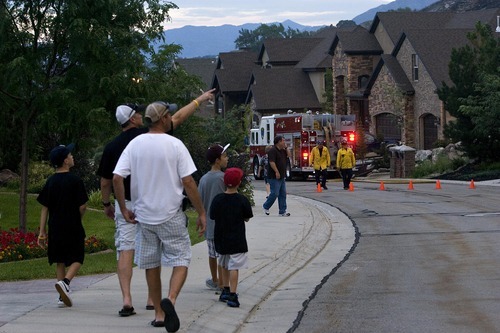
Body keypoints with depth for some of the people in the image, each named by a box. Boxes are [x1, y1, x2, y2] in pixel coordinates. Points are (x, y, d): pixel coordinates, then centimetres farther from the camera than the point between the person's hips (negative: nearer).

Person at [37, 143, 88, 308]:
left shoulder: (50, 181, 5)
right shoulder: (75, 180, -9)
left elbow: (44, 208, 4)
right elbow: (82, 207, -9)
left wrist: (42, 231, 7)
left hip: (55, 228, 4)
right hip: (73, 227, -4)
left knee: (60, 261, 12)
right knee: (77, 259, 5)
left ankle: (62, 297, 10)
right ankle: (65, 282, -20)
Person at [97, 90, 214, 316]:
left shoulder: (112, 147, -1)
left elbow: (105, 181, 4)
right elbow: (178, 118, 3)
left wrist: (106, 204, 20)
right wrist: (199, 100, 14)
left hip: (125, 204, 1)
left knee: (125, 251, -3)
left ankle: (126, 299, -15)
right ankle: (152, 299, 14)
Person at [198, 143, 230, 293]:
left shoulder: (203, 179, 4)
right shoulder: (224, 177, -13)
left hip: (209, 224, 6)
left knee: (212, 254, 16)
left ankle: (215, 280, 28)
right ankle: (220, 284, 3)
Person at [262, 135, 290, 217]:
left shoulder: (282, 150, 14)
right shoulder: (273, 150, -15)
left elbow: (288, 156, 24)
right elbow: (271, 162, -22)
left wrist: (286, 148, 9)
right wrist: (277, 172, -26)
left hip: (281, 176, 9)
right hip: (274, 177, -9)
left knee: (283, 194, 6)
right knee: (274, 193, -8)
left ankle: (282, 211, 7)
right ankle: (266, 207, 11)